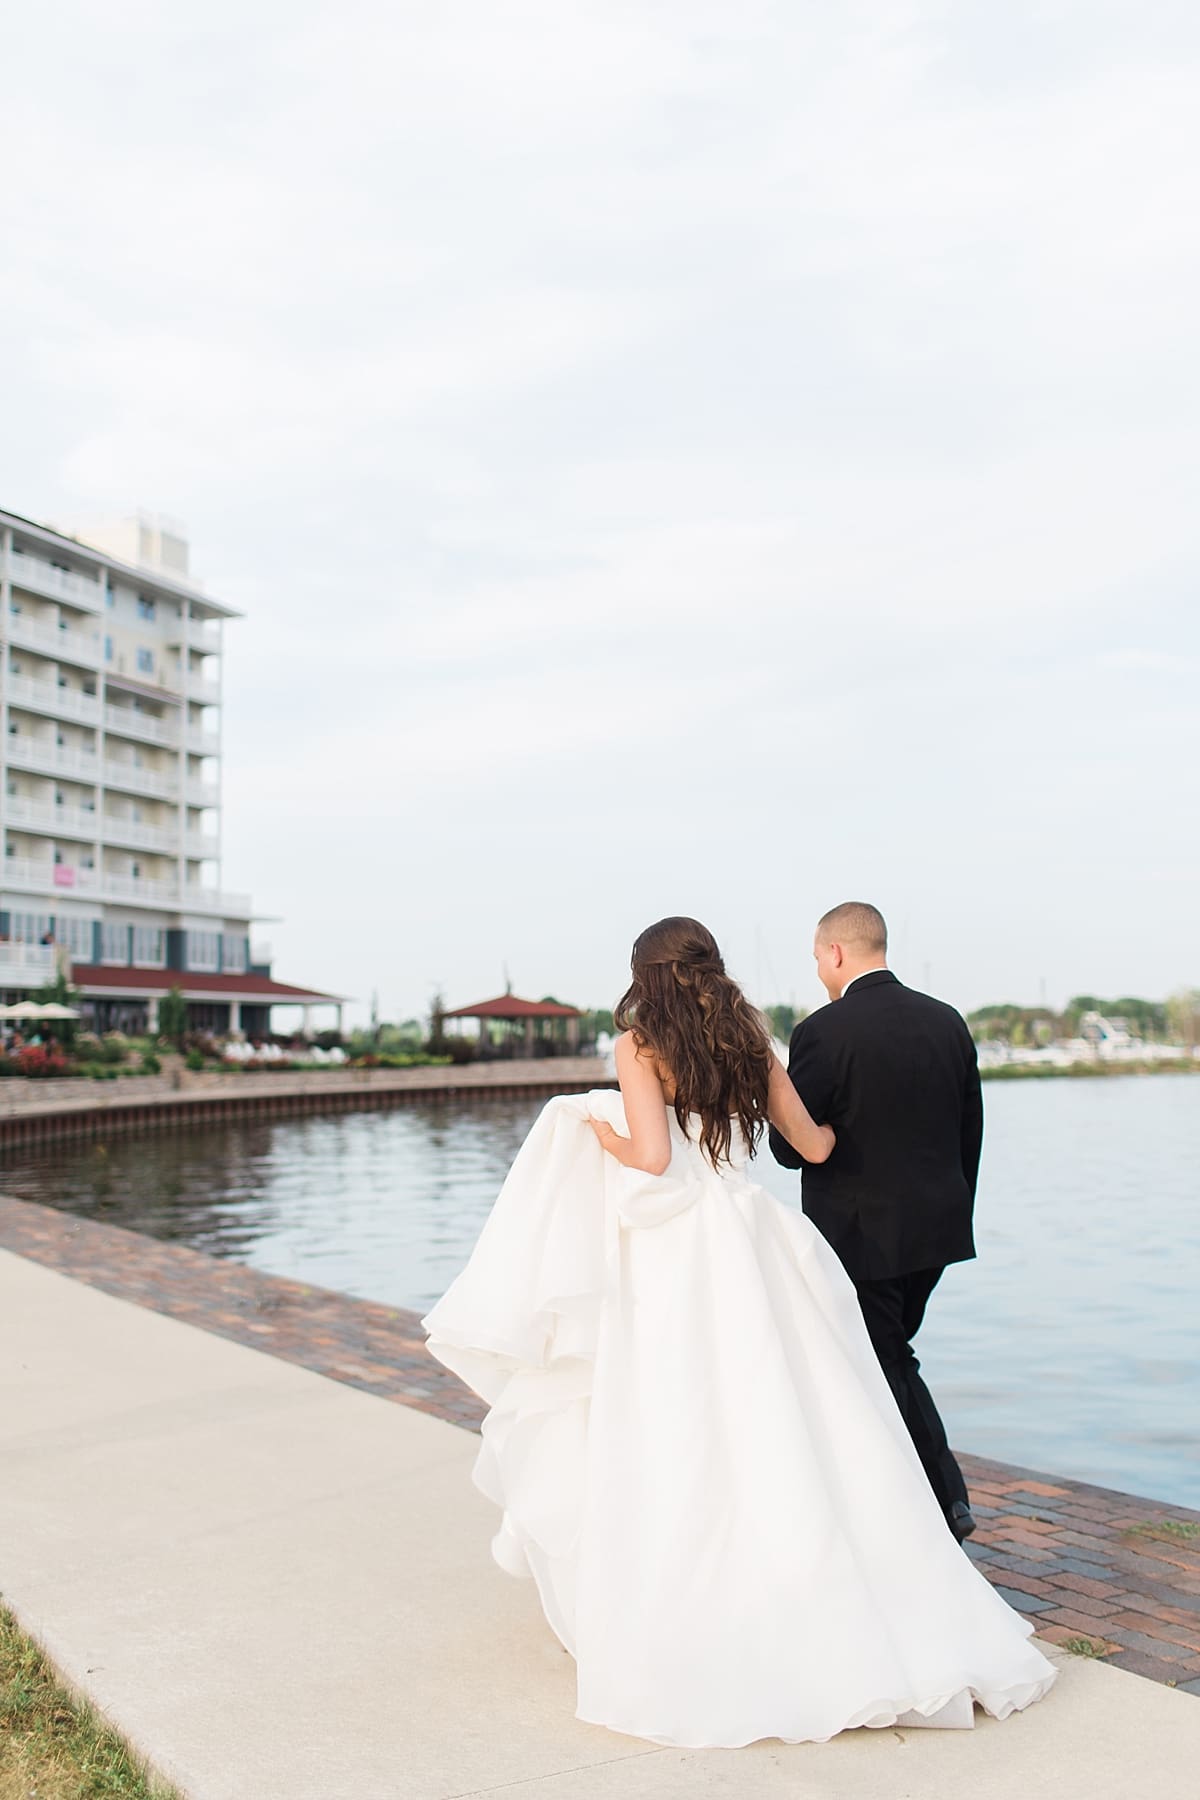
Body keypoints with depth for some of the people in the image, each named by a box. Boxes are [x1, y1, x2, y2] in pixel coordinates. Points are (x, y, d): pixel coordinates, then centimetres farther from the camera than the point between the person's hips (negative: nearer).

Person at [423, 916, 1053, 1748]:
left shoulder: (638, 1045, -3)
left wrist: (598, 1133, 5)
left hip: (676, 1256, -4)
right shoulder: (752, 1041, 10)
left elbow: (652, 1156, -14)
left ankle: (683, 1636, 11)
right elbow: (812, 1145, 15)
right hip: (755, 1238, 4)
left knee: (681, 1442, 3)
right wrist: (837, 1128, 37)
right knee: (784, 1434, 8)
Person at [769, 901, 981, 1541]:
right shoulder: (948, 1022, 3)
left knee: (878, 1374, 8)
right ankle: (948, 1497, 23)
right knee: (894, 1358, 23)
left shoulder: (823, 1032, -16)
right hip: (937, 1228, 7)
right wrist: (955, 1216, 19)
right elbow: (971, 1135, 9)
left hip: (860, 1234, -7)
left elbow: (791, 1147, -14)